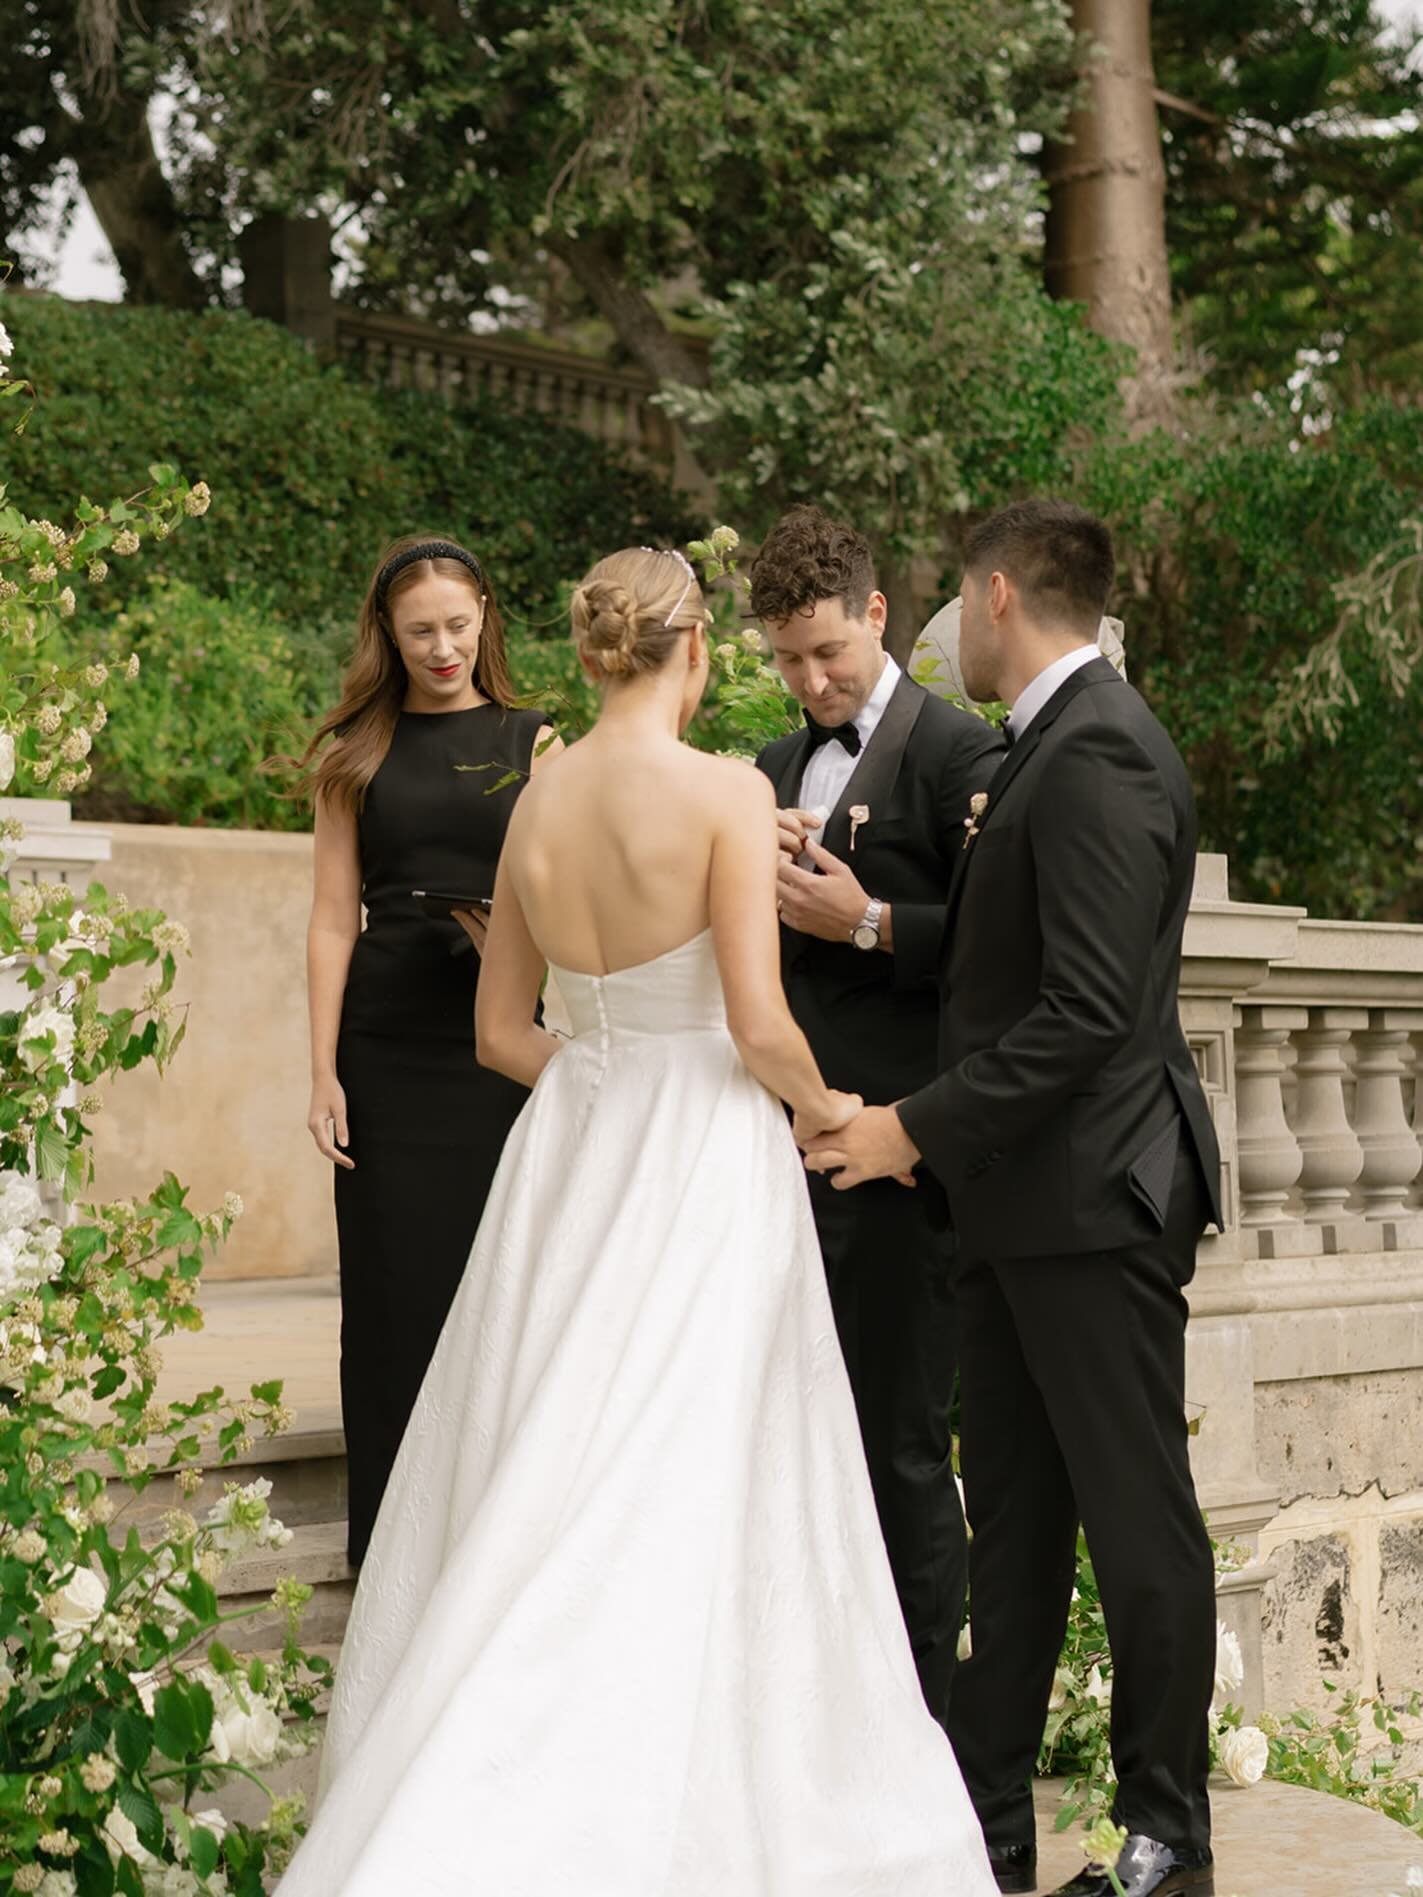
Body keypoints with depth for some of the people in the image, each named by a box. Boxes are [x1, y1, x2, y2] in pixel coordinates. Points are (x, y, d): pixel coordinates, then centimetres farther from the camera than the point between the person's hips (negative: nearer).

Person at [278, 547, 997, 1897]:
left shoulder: (538, 802, 4)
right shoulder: (727, 792, -13)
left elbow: (501, 1034, 10)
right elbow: (759, 1027, -17)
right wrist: (824, 1109, 3)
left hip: (572, 1153, 6)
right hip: (705, 1166, -6)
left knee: (546, 1477, 13)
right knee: (675, 1498, 1)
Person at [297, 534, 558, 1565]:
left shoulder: (537, 743, 7)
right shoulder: (360, 753, 8)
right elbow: (334, 919, 4)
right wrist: (323, 1074, -3)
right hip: (391, 1049, 0)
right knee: (398, 1293, 4)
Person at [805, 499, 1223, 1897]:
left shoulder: (1098, 754, -17)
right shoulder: (1052, 745, 14)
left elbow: (1086, 1009, -24)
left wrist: (918, 1129, -20)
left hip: (1093, 1197, -10)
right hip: (1017, 1202, 10)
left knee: (1138, 1519, 2)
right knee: (1012, 1519, 14)